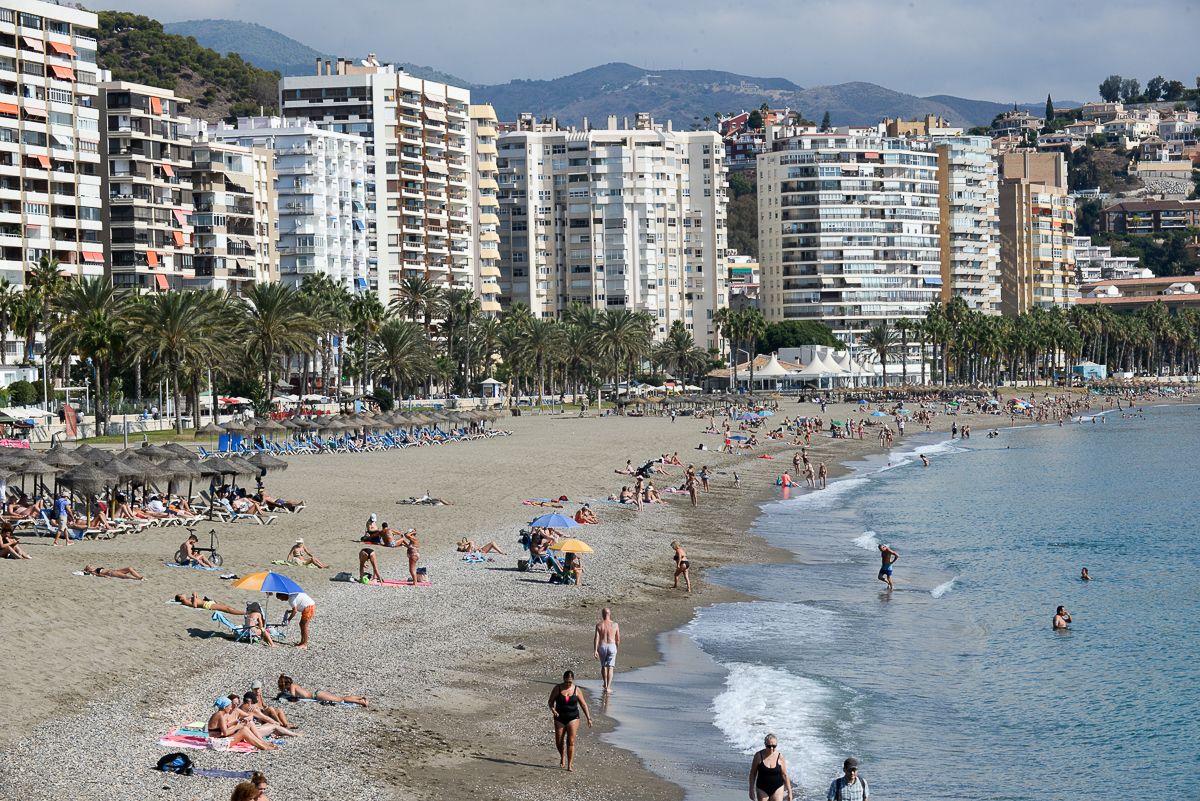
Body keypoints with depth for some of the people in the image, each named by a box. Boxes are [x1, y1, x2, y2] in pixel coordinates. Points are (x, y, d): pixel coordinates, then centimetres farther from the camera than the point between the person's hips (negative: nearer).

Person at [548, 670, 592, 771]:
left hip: (573, 718, -1)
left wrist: (588, 718, -2)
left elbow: (583, 704, 3)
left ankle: (570, 765, -6)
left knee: (571, 742, -9)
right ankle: (562, 758, 35)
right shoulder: (557, 688, -4)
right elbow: (551, 701, 1)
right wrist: (552, 709, -20)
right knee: (559, 742, 4)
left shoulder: (576, 690, -2)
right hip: (560, 719, 1)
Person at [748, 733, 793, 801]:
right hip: (762, 790, 0)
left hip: (777, 788, 0)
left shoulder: (780, 757, -6)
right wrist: (751, 790, 0)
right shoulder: (759, 756, -7)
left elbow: (785, 775, 0)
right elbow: (753, 773, 2)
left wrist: (789, 792, 1)